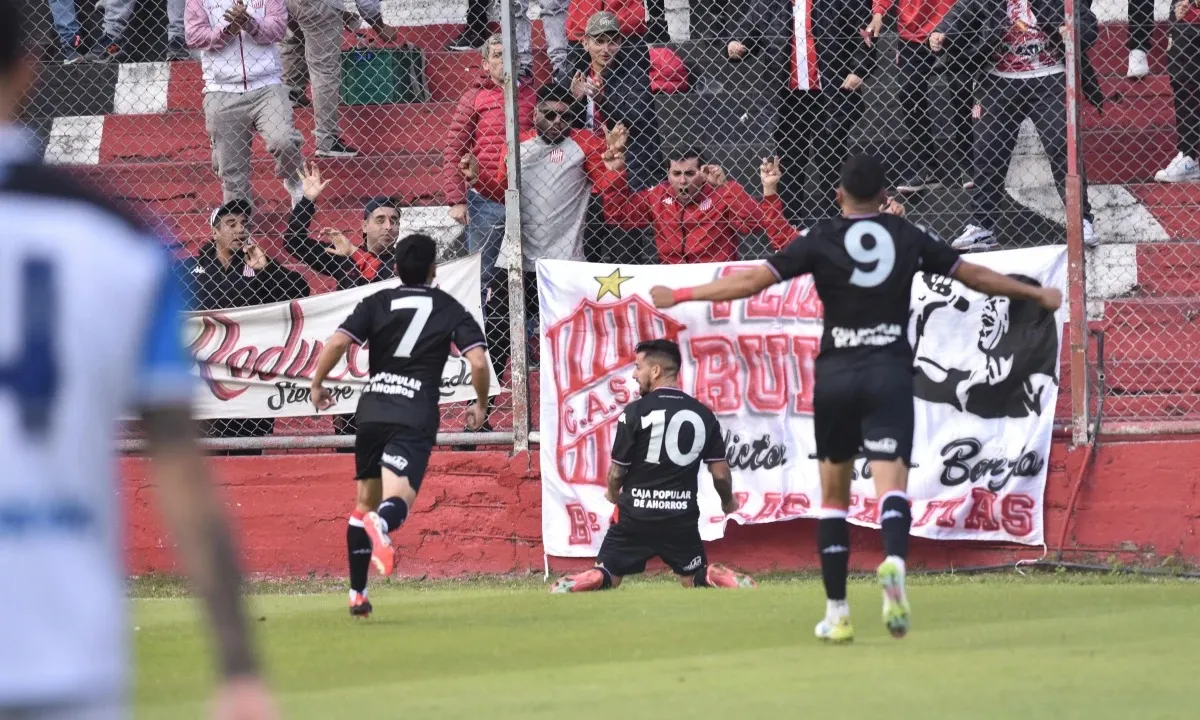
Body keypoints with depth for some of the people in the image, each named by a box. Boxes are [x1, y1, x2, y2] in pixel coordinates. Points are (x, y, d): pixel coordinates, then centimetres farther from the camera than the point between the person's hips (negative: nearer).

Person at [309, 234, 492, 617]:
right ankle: (381, 525, -55)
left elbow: (337, 342, -3)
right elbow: (478, 361, -3)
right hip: (415, 417, -3)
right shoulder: (450, 309, 8)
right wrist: (481, 404, 14)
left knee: (367, 500, 19)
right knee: (397, 498, -17)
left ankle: (357, 593, 20)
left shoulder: (377, 303, 10)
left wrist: (317, 384, 11)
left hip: (372, 409, 3)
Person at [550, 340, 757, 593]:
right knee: (696, 579, 19)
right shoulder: (703, 415, 1)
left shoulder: (635, 411, -10)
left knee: (604, 576, 6)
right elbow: (720, 472, 4)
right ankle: (741, 587, -11)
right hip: (682, 516, 3)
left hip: (636, 515, -3)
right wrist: (728, 501, 27)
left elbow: (617, 471, -3)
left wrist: (613, 494, 20)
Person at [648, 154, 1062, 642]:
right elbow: (975, 276, 17)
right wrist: (1037, 295, 31)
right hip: (891, 372, 0)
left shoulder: (821, 240, 2)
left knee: (833, 495, 12)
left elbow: (753, 280, -2)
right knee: (890, 484, -10)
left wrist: (680, 296, 7)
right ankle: (894, 560, -44)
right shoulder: (908, 238, 8)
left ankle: (836, 613, 11)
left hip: (835, 374, 0)